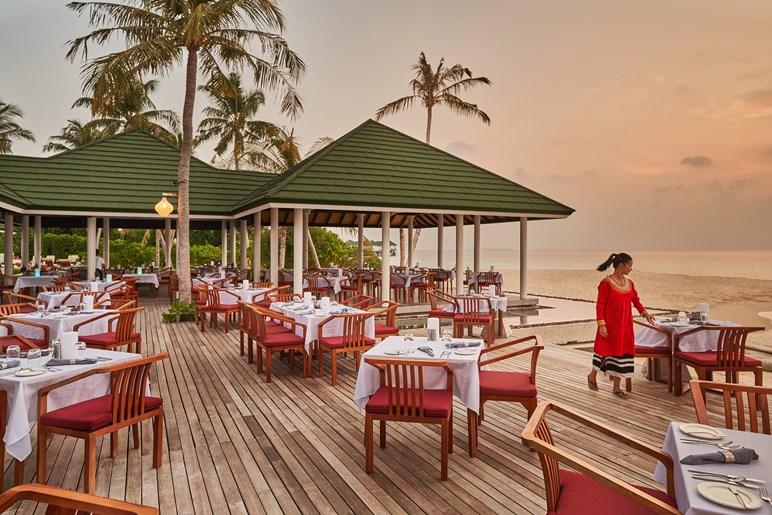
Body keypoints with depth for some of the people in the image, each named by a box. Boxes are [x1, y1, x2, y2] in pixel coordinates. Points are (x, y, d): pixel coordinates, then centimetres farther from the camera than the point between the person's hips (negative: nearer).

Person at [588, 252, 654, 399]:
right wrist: (601, 325, -18)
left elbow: (636, 300, 17)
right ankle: (592, 376, 28)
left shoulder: (629, 283, 8)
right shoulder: (606, 283, -12)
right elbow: (600, 305, -14)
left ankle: (617, 387, 17)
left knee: (622, 352, 7)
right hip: (610, 324, -6)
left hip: (625, 324, 7)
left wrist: (645, 312, 4)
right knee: (606, 350, 2)